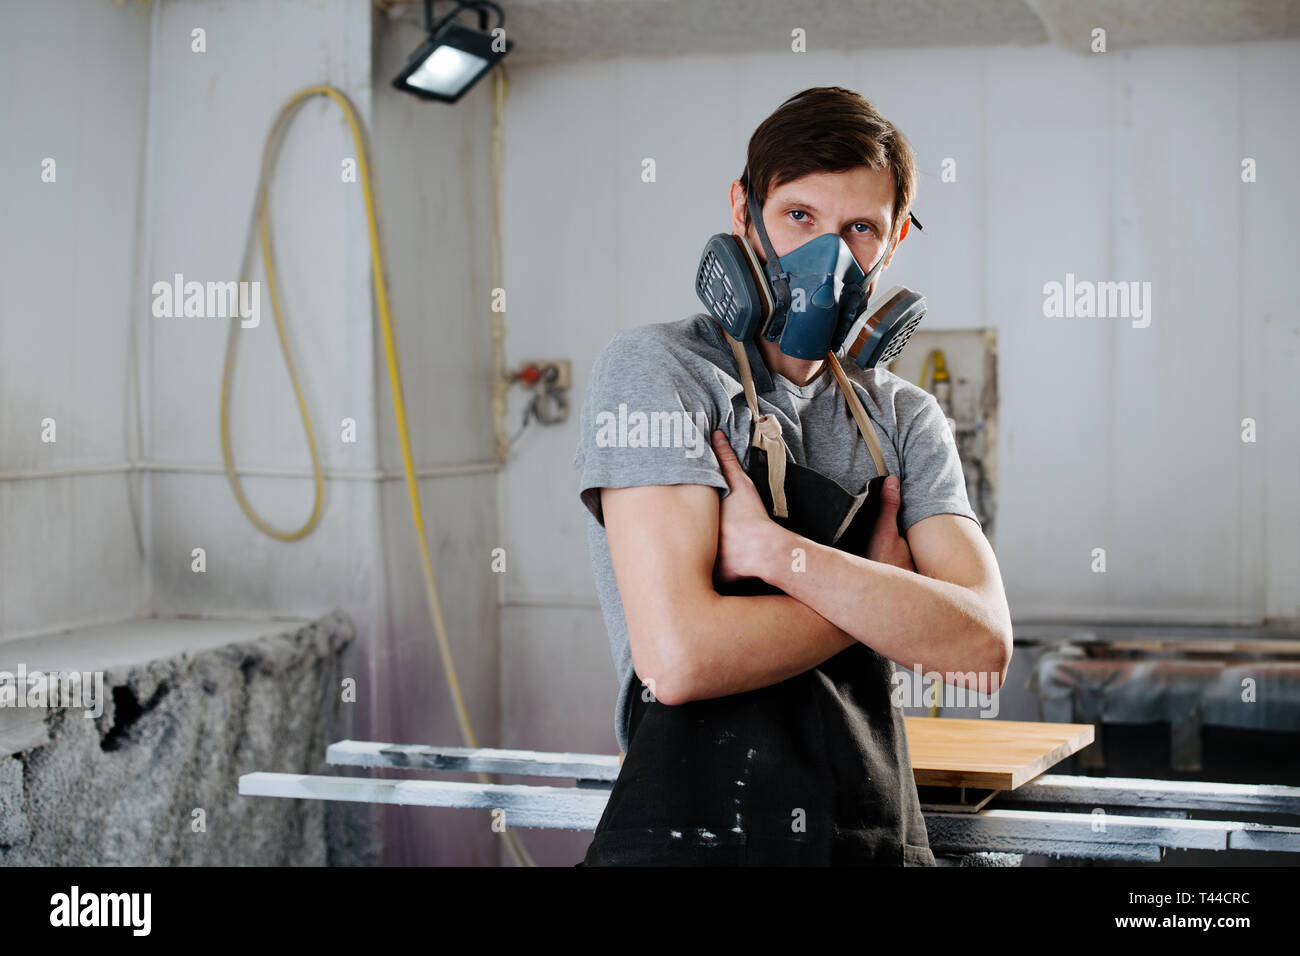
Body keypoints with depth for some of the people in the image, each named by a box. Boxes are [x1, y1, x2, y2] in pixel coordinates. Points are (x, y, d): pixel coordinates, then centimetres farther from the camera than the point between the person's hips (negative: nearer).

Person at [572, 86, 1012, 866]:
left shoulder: (906, 420, 7)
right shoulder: (657, 369, -9)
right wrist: (882, 590, -7)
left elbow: (984, 647, -8)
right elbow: (680, 657, -20)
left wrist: (776, 552, -18)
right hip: (694, 835, -5)